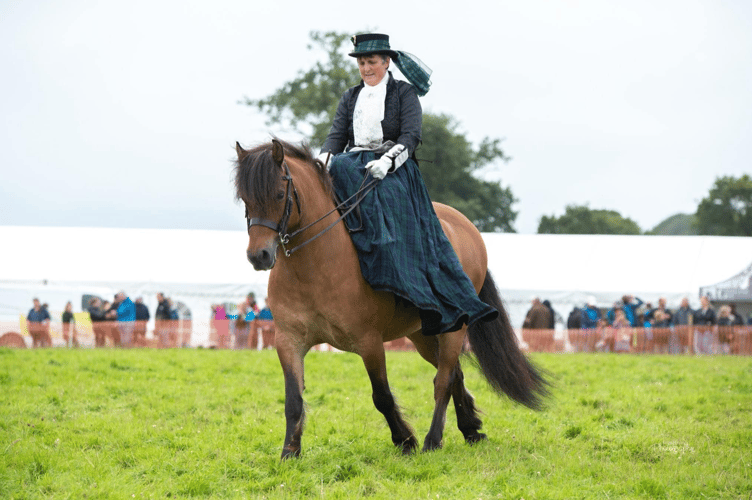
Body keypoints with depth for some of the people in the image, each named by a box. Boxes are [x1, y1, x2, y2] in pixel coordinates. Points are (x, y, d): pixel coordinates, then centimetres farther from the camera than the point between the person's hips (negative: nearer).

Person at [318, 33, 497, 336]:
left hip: (394, 169, -3)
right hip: (356, 165, 3)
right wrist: (324, 160, -8)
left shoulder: (404, 93, 9)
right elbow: (336, 135, 14)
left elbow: (410, 135, -4)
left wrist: (388, 160, -23)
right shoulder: (350, 98, 22)